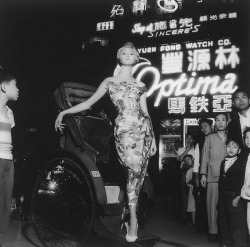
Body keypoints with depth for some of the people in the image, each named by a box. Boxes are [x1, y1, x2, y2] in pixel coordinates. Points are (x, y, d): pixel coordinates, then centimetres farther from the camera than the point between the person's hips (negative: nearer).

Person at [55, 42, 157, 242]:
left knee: (140, 172, -2)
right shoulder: (110, 82, 16)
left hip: (143, 128, 4)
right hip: (124, 128, -3)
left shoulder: (140, 86, 21)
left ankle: (132, 213, 10)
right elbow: (88, 103, 14)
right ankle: (133, 220, -14)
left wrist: (153, 137, 13)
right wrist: (64, 112, 6)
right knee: (135, 168, -20)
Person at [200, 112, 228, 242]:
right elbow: (205, 156, 6)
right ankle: (213, 231, 8)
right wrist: (203, 174, -1)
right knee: (213, 204, 0)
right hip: (213, 177, -1)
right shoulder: (210, 138, 8)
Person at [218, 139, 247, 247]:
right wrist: (220, 196, 9)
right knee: (223, 221, 13)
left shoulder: (241, 164, -7)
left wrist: (238, 197, -18)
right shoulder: (223, 162, 11)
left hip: (235, 197, -6)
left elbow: (242, 182, -12)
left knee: (236, 223, -2)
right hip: (223, 197, 6)